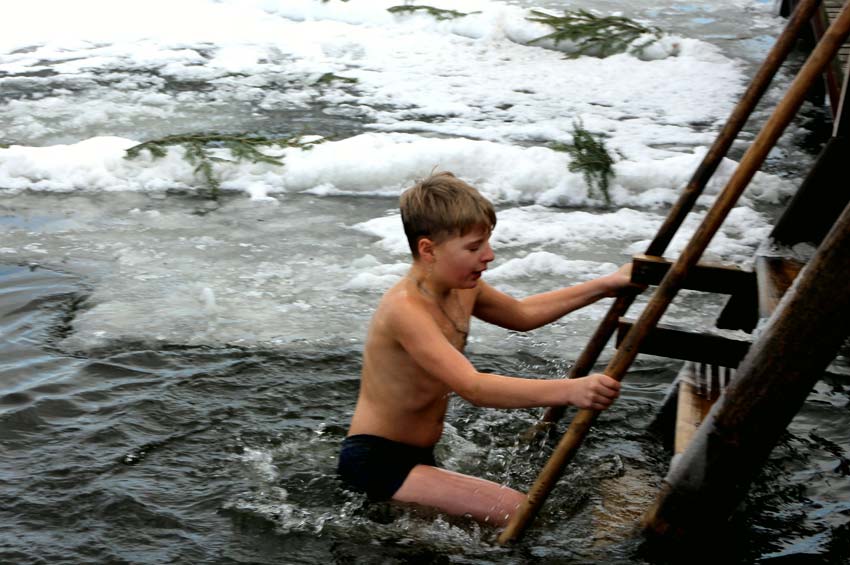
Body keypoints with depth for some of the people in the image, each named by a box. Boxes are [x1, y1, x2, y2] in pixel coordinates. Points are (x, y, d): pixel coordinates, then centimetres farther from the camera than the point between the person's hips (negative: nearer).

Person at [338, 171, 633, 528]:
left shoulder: (461, 289, 1)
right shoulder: (406, 310, -27)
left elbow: (522, 314, 20)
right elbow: (473, 387, -38)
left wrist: (605, 286, 16)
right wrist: (569, 391, -47)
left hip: (414, 457, 10)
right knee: (516, 513, -22)